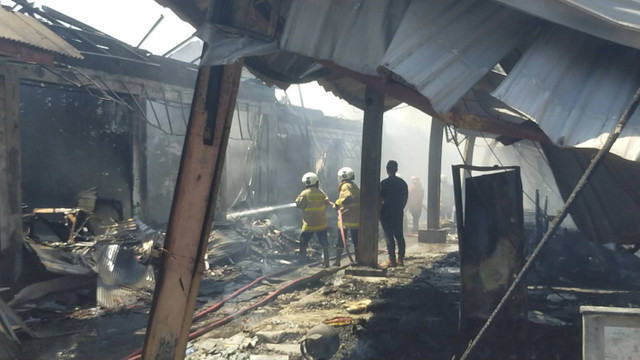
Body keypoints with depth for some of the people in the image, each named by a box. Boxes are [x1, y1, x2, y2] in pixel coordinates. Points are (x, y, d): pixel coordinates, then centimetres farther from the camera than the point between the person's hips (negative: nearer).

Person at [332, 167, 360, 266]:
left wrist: (338, 204, -21)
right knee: (356, 240, 9)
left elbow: (348, 198, -27)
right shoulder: (355, 186, 16)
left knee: (340, 240, 2)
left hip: (346, 219, -7)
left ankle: (337, 261, 6)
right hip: (356, 219, 7)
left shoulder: (345, 186, -10)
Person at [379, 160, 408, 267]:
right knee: (399, 235, 11)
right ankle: (401, 259, 14)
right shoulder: (402, 183, 7)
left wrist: (378, 211, 2)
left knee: (389, 236, -4)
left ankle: (392, 260, -4)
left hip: (386, 213, -6)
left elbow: (380, 198, -10)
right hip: (399, 213, 6)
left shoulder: (384, 183, -12)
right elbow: (405, 198, 11)